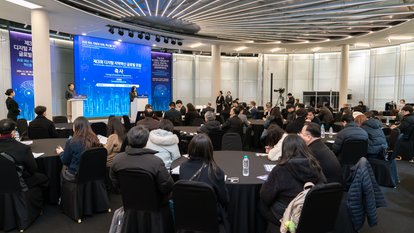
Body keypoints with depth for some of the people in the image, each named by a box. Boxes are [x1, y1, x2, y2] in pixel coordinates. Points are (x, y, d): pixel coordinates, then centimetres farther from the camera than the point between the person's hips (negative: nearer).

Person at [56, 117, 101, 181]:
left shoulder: (71, 142, -20)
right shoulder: (94, 140, -11)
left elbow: (65, 161, -5)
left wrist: (61, 152, 16)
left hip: (75, 175, -4)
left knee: (63, 169, 28)